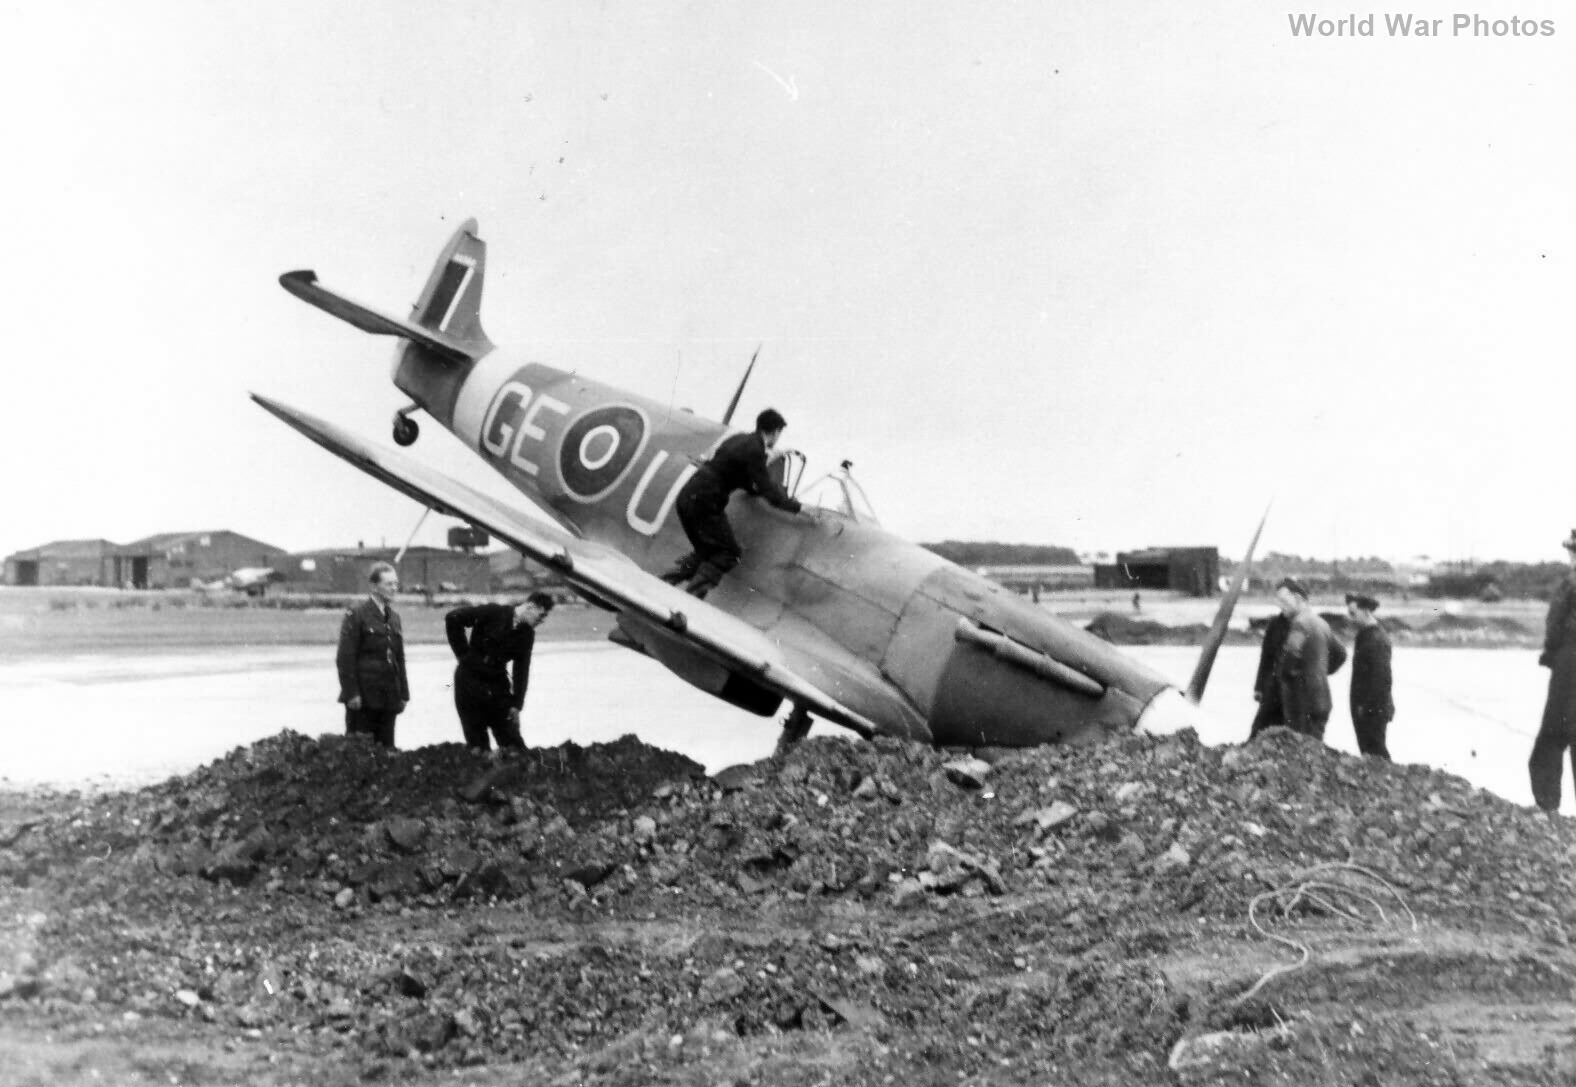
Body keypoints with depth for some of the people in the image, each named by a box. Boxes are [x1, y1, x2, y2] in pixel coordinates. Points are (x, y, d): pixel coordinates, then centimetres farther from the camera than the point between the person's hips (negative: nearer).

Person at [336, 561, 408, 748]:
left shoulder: (394, 616, 14)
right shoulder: (356, 614, -5)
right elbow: (345, 657, -10)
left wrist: (403, 694, 11)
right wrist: (351, 693, -15)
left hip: (389, 697, 6)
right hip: (363, 696, -6)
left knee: (385, 748, 5)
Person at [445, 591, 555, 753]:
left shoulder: (527, 634, 1)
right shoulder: (493, 613, -14)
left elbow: (521, 670, 4)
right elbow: (453, 618, -13)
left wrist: (516, 705, -2)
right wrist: (463, 654, -8)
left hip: (497, 684, 4)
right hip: (470, 679, -4)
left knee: (512, 741, 3)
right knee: (477, 742, 0)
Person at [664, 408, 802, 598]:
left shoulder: (740, 440, 16)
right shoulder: (755, 451, -12)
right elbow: (768, 491, -13)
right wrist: (798, 506, -7)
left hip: (686, 499, 9)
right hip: (705, 504, -9)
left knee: (707, 552, 19)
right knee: (730, 553, 0)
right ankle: (693, 591, -14)